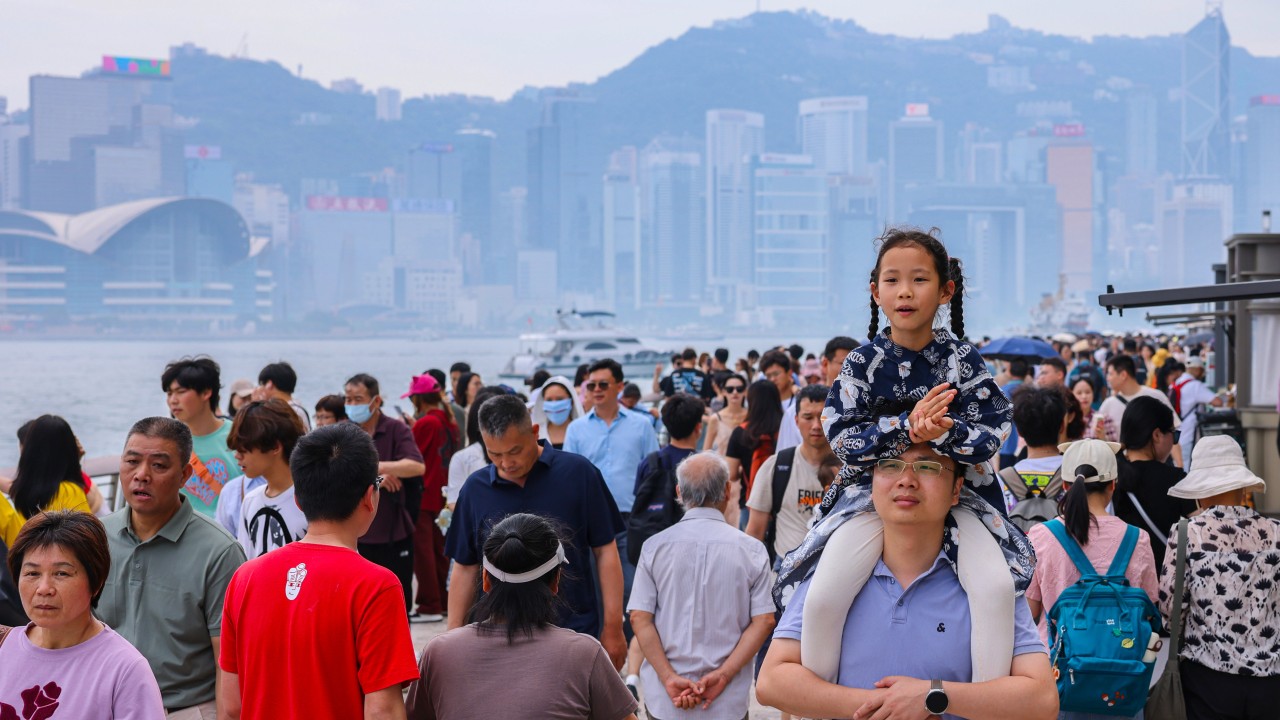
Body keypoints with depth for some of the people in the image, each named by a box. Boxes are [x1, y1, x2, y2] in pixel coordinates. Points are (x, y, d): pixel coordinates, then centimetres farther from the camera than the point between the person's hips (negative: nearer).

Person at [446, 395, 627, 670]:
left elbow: (605, 552, 0)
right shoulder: (475, 489, 5)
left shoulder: (578, 473, -3)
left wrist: (613, 628, -3)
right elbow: (465, 569, 11)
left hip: (575, 634, -2)